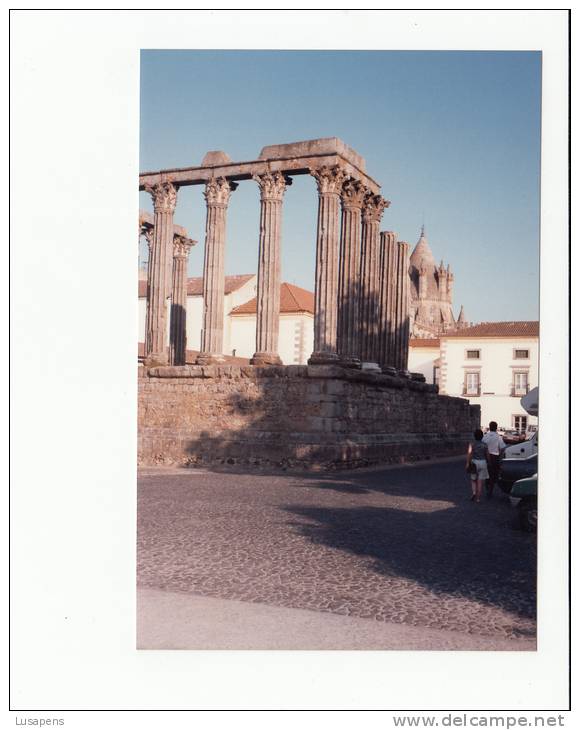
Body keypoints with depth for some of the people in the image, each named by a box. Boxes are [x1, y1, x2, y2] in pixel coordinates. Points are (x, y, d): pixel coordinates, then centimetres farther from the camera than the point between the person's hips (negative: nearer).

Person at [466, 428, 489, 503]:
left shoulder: (472, 443, -4)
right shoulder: (484, 445, 3)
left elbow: (469, 453, -16)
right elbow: (487, 455, 8)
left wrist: (468, 463, -15)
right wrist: (487, 463, 24)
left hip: (474, 462, -1)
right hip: (483, 462, 1)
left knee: (474, 480, 18)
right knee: (480, 482, 3)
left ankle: (474, 492, -4)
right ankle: (478, 498, 2)